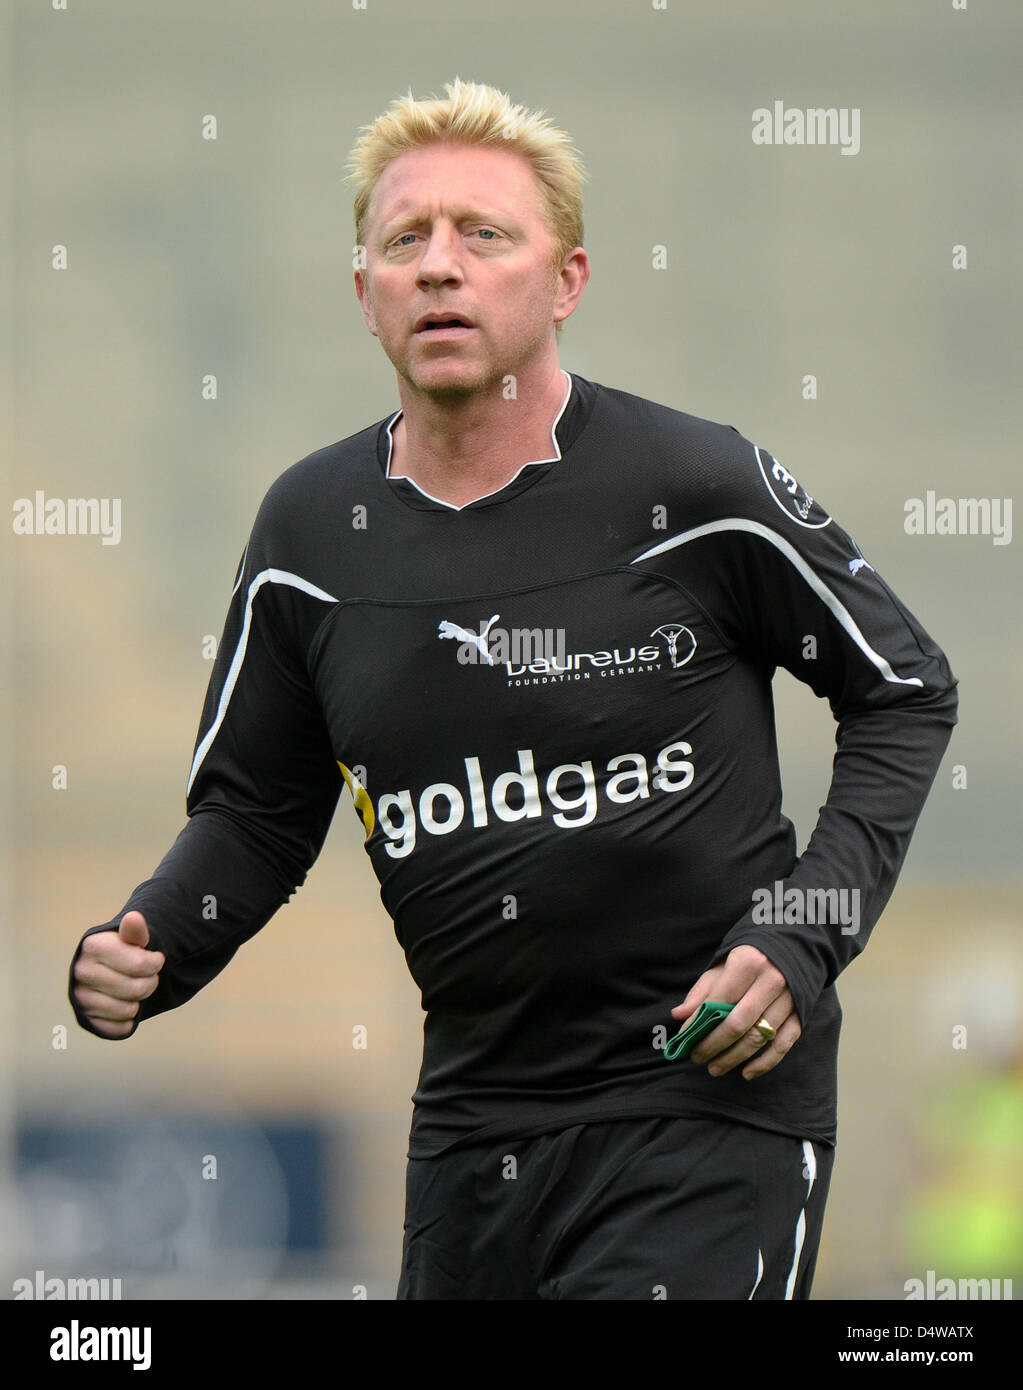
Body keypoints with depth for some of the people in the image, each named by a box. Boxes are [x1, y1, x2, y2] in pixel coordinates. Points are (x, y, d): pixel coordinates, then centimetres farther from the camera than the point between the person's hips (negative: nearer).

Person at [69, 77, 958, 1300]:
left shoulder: (697, 488, -8)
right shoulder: (311, 529, 4)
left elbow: (906, 693, 4)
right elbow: (253, 808, 15)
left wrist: (807, 937, -7)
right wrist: (143, 952, -5)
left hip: (709, 1101, -5)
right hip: (472, 1119, 5)